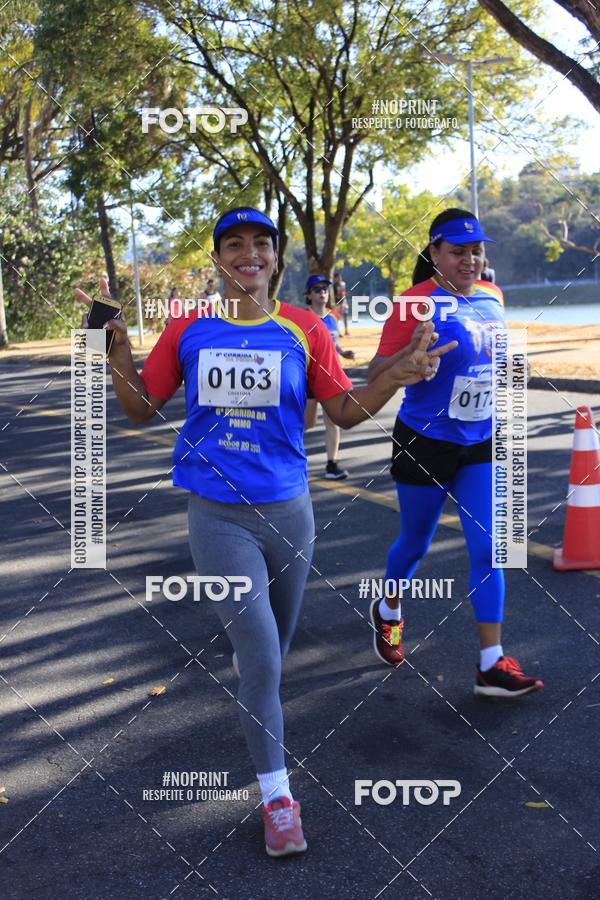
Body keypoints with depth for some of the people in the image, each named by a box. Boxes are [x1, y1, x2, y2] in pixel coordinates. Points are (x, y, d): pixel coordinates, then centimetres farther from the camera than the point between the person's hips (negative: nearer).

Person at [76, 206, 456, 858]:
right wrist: (117, 347, -9)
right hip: (217, 516, -2)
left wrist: (395, 378, -13)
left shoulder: (303, 330, -1)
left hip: (286, 509, 2)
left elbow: (344, 412, 3)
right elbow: (142, 409, 7)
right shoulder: (188, 329, 0)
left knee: (272, 649, 18)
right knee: (262, 661, -6)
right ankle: (277, 795, 11)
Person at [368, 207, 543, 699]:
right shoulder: (418, 302, -16)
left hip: (481, 443, 5)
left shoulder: (491, 296, 3)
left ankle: (492, 665, 3)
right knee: (416, 542, 13)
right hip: (426, 443, -5)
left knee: (489, 548, -1)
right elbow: (378, 374, -18)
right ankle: (388, 612, 44)